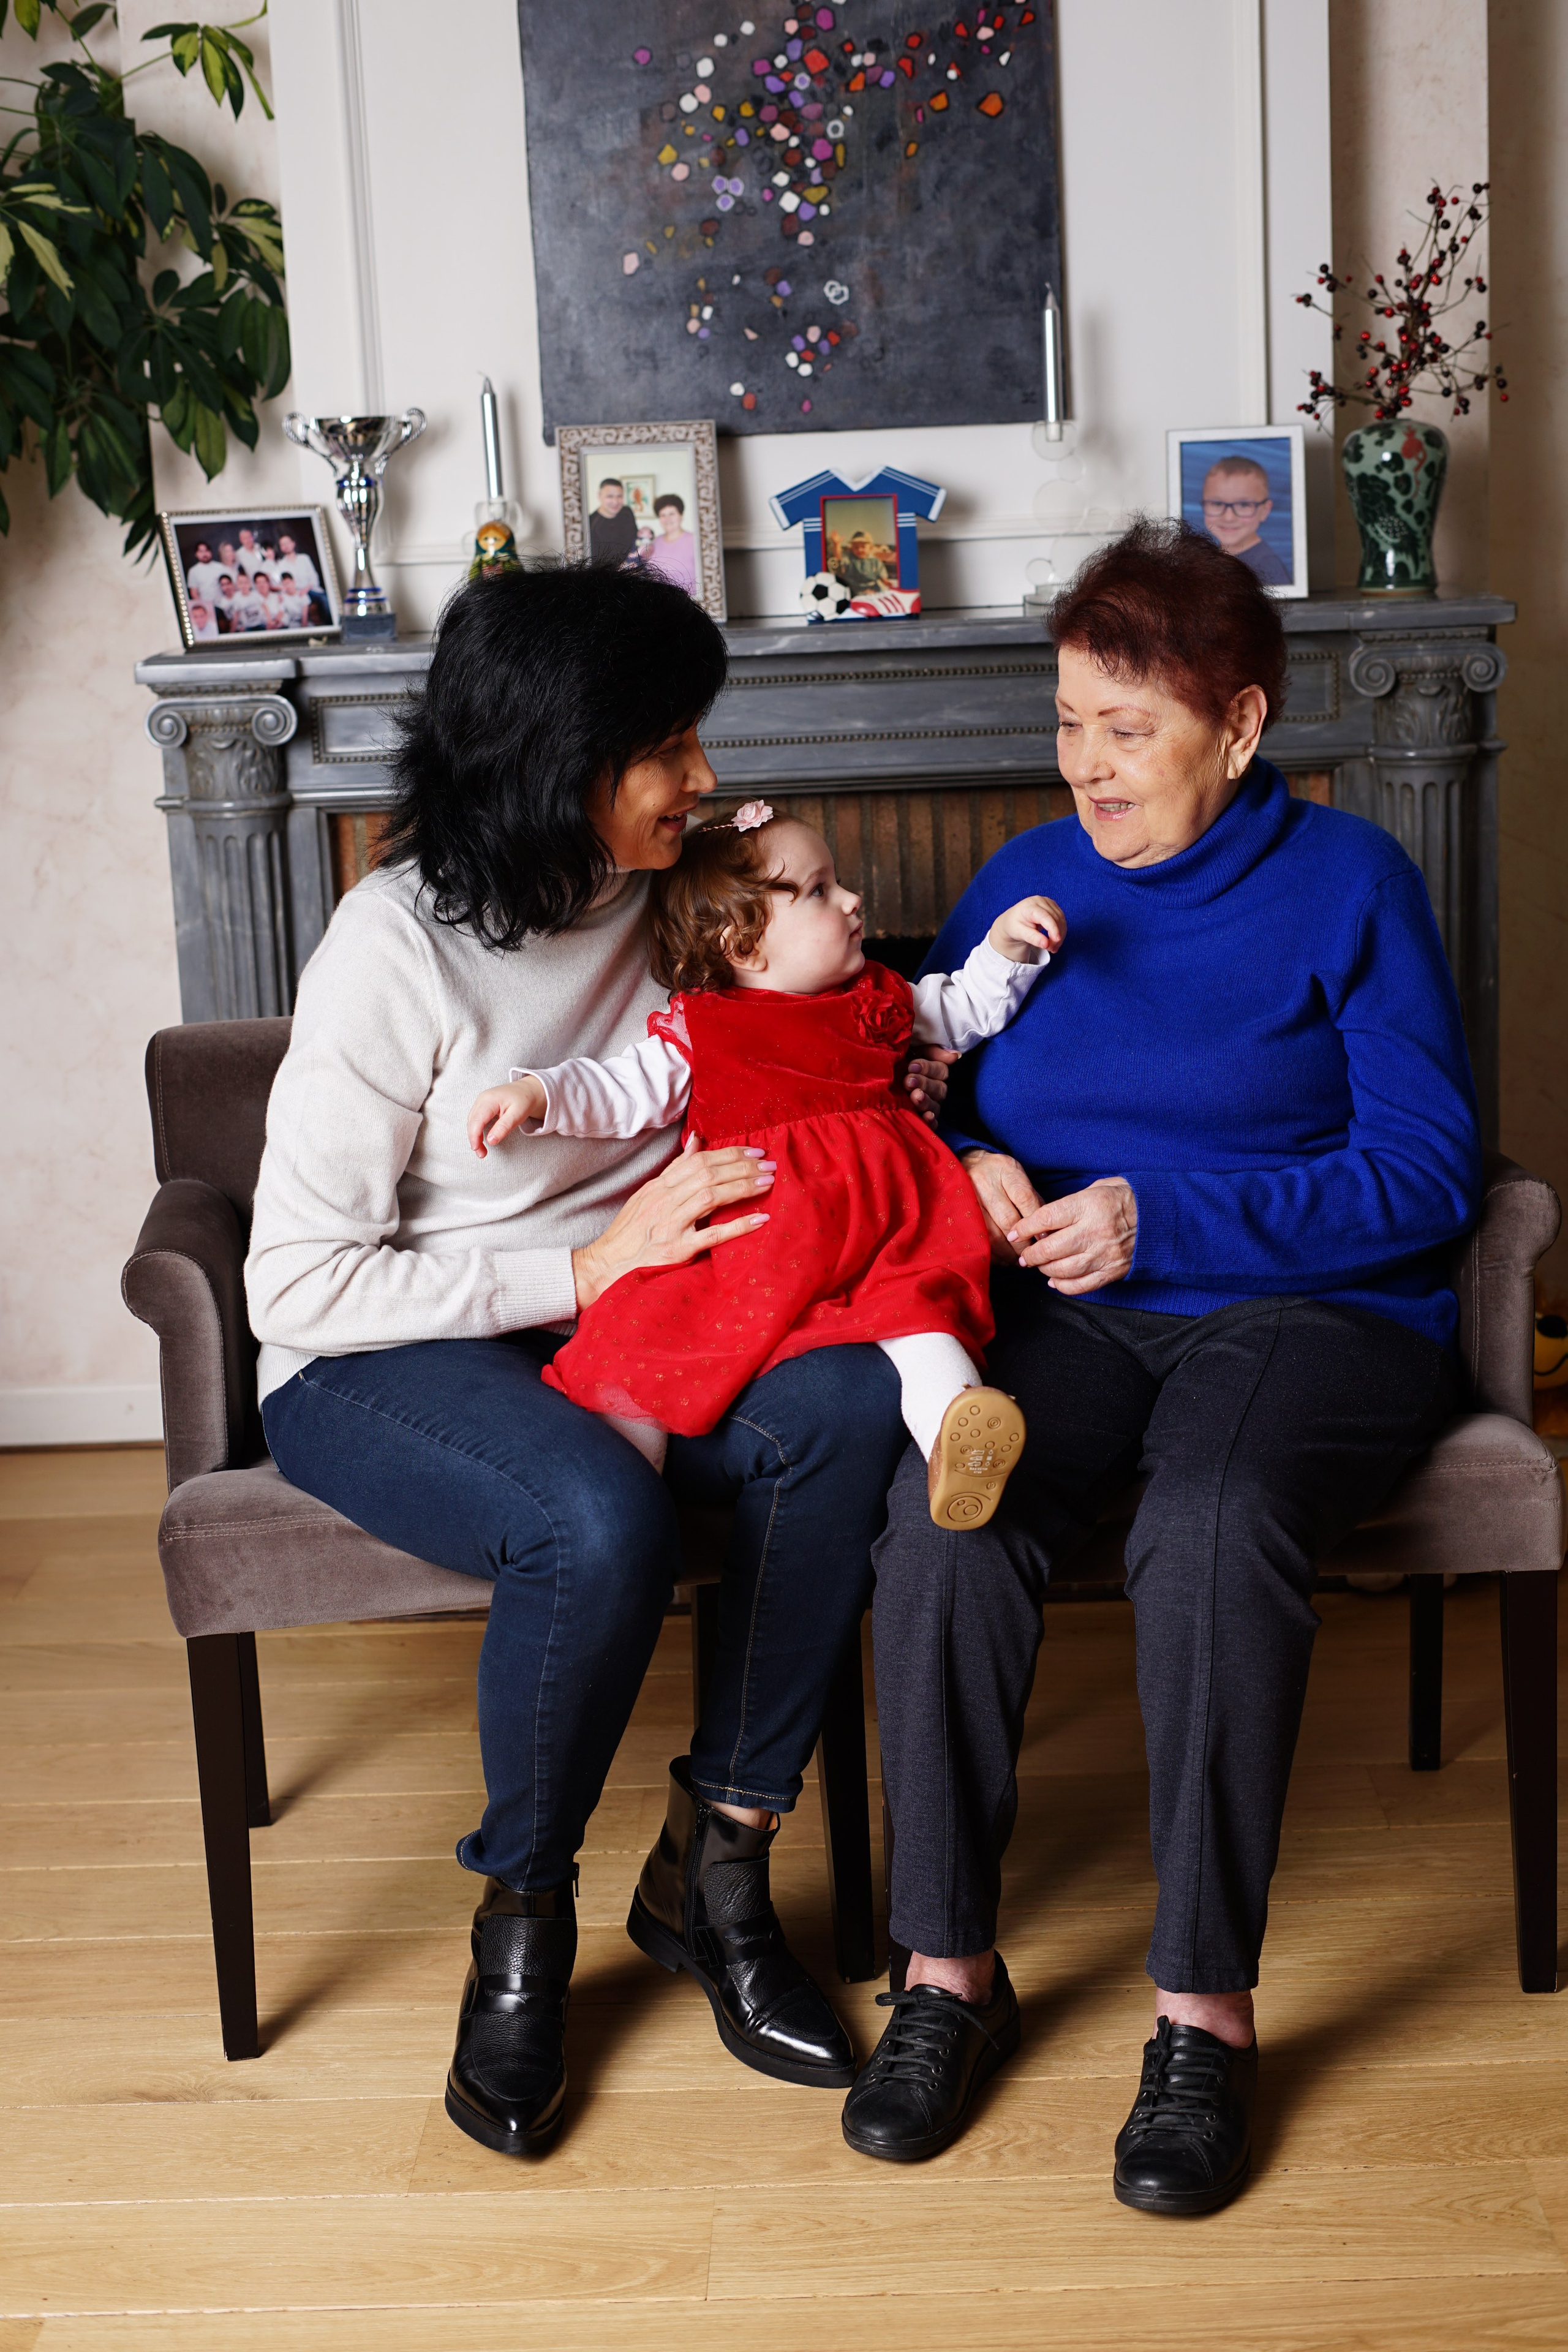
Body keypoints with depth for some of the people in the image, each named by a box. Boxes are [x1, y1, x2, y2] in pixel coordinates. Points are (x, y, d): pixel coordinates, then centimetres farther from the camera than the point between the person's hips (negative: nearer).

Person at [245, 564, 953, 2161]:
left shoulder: (662, 894, 1)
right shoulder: (398, 950, -18)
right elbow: (301, 1283, -17)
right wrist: (588, 1265, -21)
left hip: (613, 1315, 5)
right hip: (372, 1365, -5)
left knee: (844, 1404, -26)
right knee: (601, 1523, -37)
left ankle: (714, 1864, -12)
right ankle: (522, 1916, -8)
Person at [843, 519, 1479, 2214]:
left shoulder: (1347, 883, 1)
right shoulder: (1024, 881, 14)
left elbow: (1424, 1174, -6)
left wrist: (1163, 1217, -15)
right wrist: (962, 1168, -6)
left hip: (1311, 1311, -3)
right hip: (1063, 1311, 3)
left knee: (1212, 1520, -36)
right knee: (944, 1510, -30)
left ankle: (1206, 2010, -23)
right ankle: (947, 1966, -16)